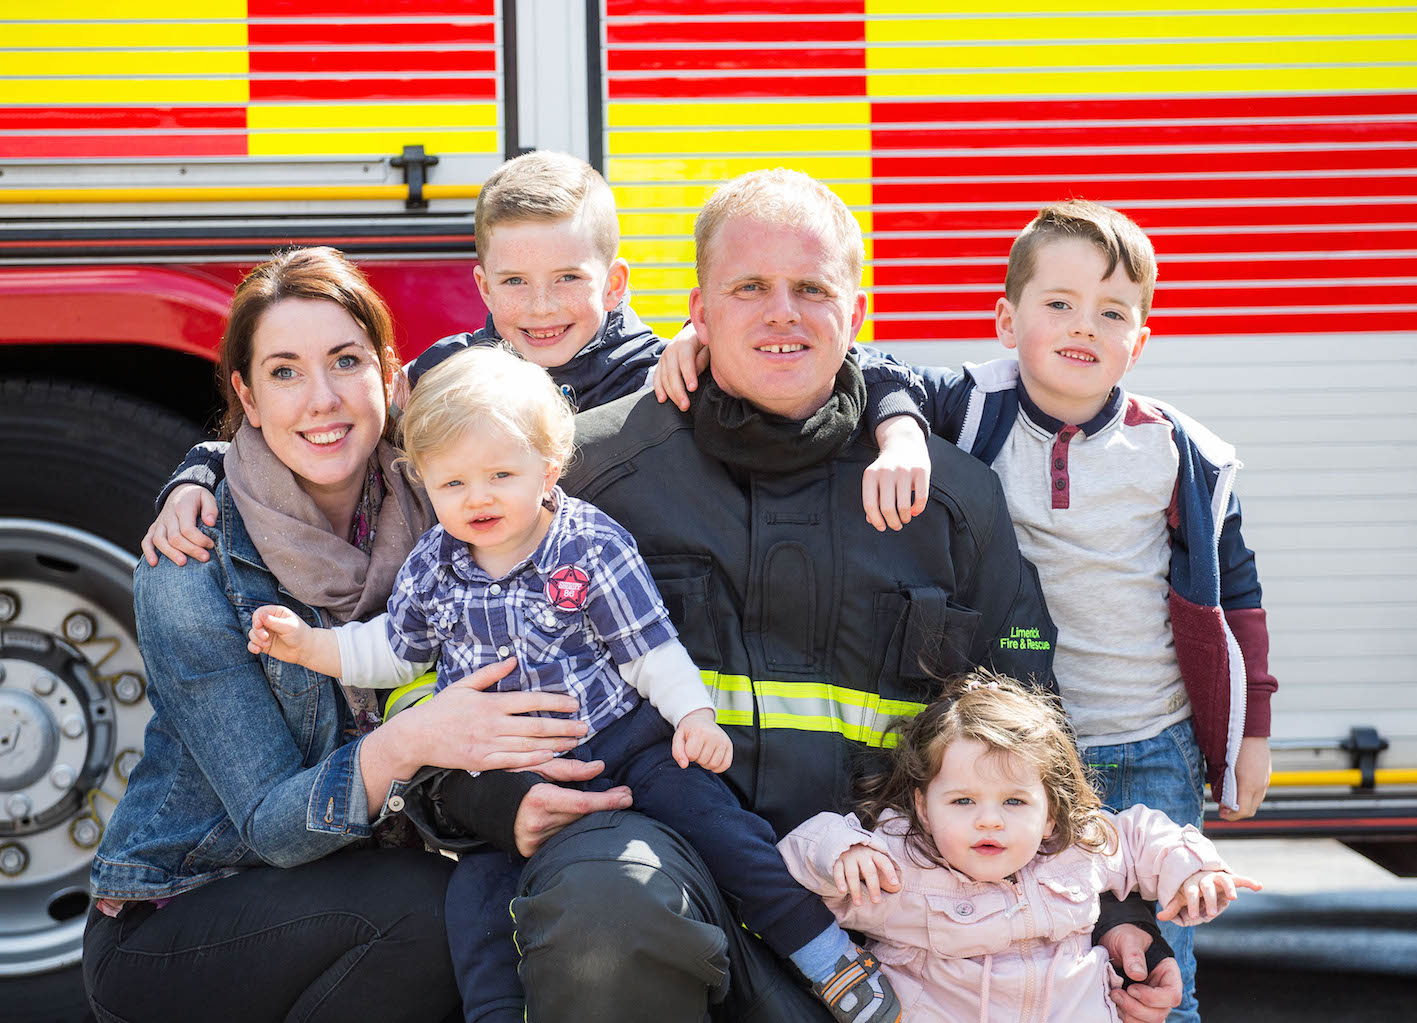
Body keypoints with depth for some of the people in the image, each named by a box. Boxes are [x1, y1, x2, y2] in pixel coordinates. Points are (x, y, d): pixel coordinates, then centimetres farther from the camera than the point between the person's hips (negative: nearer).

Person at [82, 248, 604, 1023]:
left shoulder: (426, 516, -3)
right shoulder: (192, 573, -16)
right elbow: (267, 824, -19)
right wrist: (403, 746, -37)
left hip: (341, 886, 4)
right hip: (165, 927, -4)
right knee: (428, 907, -28)